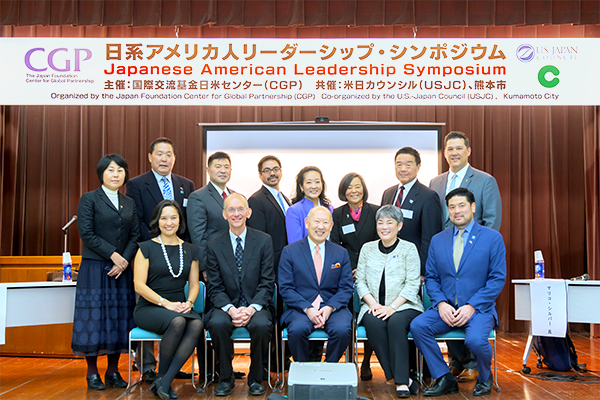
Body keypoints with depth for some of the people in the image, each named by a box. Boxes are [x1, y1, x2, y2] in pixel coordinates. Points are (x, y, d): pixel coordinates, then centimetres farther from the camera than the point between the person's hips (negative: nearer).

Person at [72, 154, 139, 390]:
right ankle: (92, 372, 10)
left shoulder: (130, 203, 13)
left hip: (122, 269, 4)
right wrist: (113, 254, -13)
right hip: (95, 267, -4)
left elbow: (135, 235, 7)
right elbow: (86, 233, -9)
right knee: (93, 316, -1)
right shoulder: (89, 199, 0)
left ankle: (113, 371, 15)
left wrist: (125, 260, -8)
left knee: (119, 317, 5)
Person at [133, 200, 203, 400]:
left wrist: (189, 303, -8)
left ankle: (164, 382, -25)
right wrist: (166, 303, -16)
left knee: (197, 324, -31)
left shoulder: (190, 250, 13)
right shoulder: (147, 248, 2)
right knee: (177, 322, -35)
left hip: (179, 307, 3)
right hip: (149, 308, -3)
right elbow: (139, 285, -5)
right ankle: (161, 376, -13)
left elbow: (194, 284, 14)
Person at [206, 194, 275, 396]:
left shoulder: (264, 241, 2)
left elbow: (267, 283, -2)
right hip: (227, 306, 1)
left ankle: (256, 378, -7)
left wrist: (251, 308, -17)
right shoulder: (214, 246, 4)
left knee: (262, 325, -32)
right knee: (217, 324, -31)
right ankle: (226, 378, -7)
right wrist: (231, 309, -17)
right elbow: (215, 288, 1)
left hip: (256, 306, -1)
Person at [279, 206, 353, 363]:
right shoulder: (289, 252, 5)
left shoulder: (341, 253, 12)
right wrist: (307, 309, -16)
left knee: (342, 330, -29)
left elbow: (347, 288, 7)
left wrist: (330, 307, -12)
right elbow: (285, 288, -1)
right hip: (300, 308, -1)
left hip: (333, 308, 2)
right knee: (297, 329, -33)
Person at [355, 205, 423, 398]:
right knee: (374, 323, -31)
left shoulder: (409, 248, 5)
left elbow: (412, 284, -3)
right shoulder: (367, 248, 14)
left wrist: (392, 307, -15)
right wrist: (373, 304, -8)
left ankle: (401, 382, -27)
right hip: (374, 307, 2)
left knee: (396, 322, -34)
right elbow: (360, 281, 9)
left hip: (403, 306, -2)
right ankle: (404, 378, -25)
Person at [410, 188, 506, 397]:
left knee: (475, 339, -32)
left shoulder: (493, 238, 1)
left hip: (479, 309, -3)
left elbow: (498, 278, -4)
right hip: (445, 308, 3)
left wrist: (471, 306, -14)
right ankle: (445, 379, -5)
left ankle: (484, 377, 5)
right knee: (417, 326, -23)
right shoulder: (437, 240, 11)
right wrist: (441, 303, -9)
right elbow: (431, 277, 10)